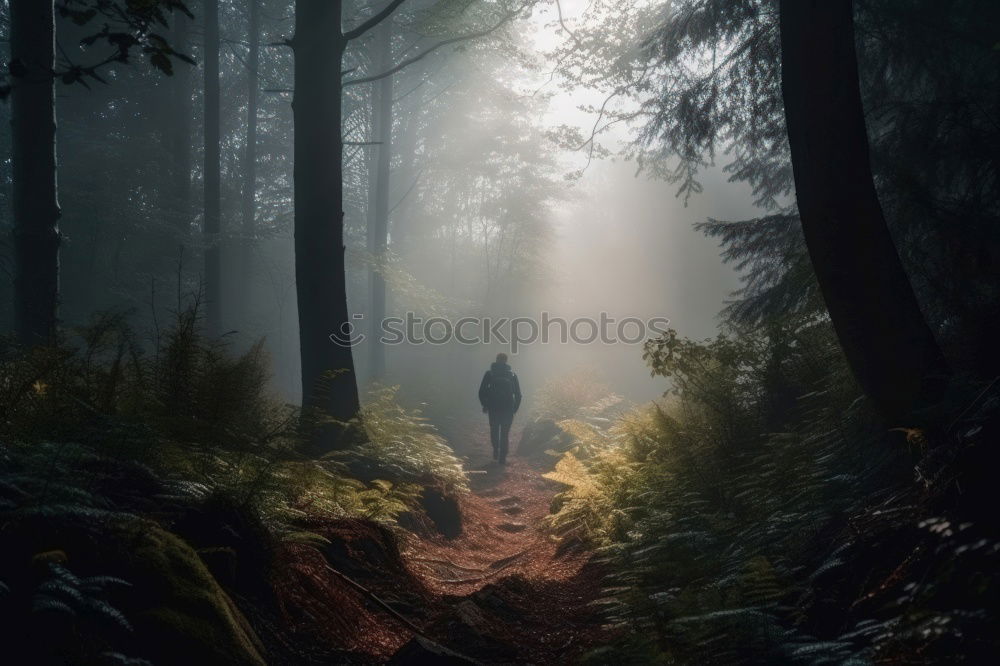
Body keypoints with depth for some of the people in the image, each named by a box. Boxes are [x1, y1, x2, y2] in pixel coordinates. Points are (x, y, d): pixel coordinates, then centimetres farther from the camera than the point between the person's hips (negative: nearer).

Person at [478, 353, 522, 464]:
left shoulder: (489, 373, 2)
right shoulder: (512, 374, 6)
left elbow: (482, 391, -2)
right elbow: (518, 394, 4)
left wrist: (485, 405, 10)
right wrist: (515, 408, 12)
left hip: (493, 407, 0)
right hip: (508, 408, 0)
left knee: (494, 430, 21)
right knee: (505, 432, 7)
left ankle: (496, 451, 17)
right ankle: (502, 458, 3)